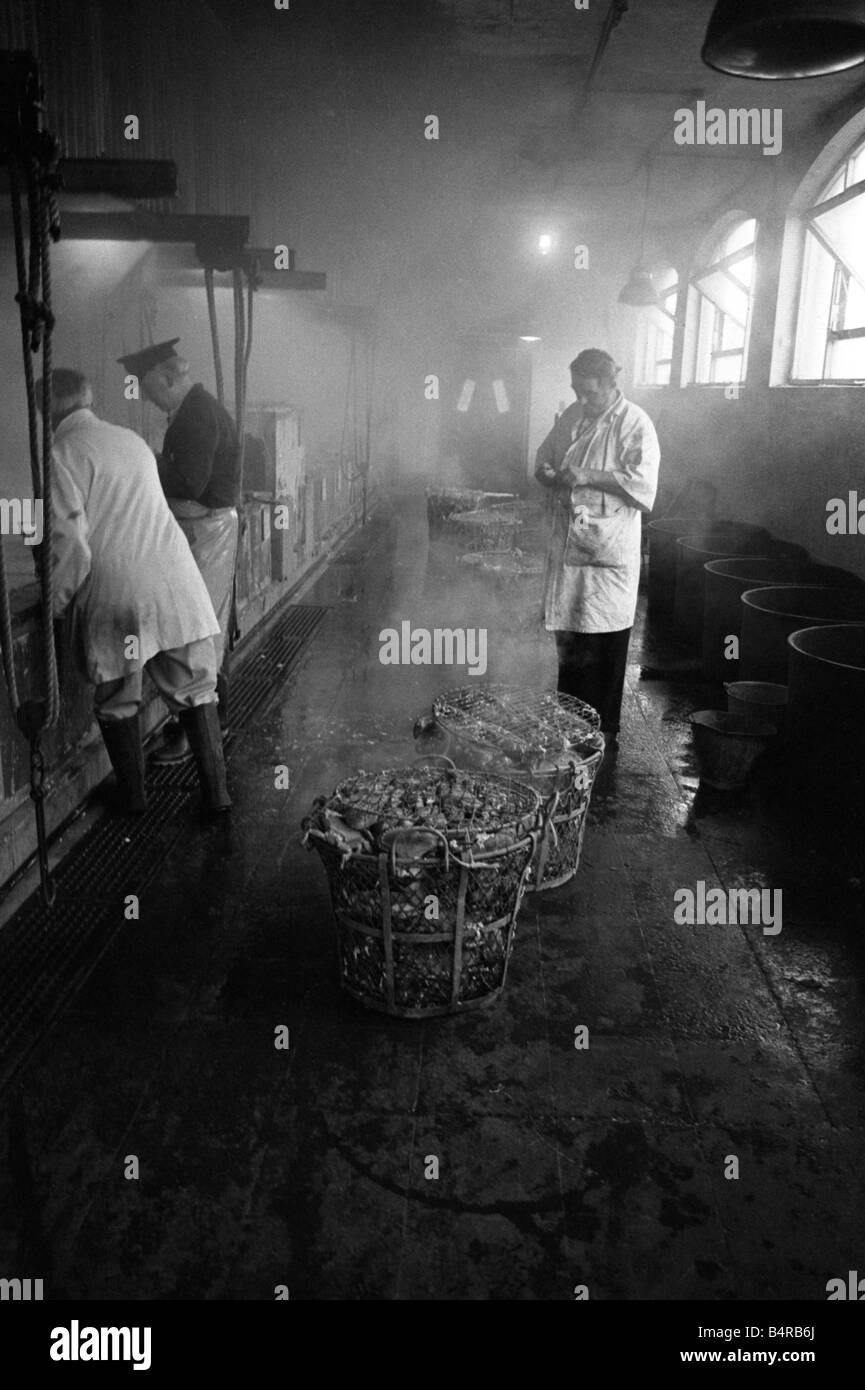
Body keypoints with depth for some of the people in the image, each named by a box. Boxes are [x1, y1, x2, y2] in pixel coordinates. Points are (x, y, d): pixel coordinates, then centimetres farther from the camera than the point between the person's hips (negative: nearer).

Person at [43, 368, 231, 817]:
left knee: (117, 704, 14)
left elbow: (70, 546, -13)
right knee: (196, 693, 13)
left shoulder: (61, 455, -6)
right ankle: (216, 793, 15)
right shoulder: (133, 440, 14)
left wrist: (55, 605, 0)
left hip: (114, 599, -4)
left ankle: (133, 797, 26)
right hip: (177, 586, 5)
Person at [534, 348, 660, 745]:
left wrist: (588, 476, -21)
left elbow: (643, 484, -16)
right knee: (568, 639, 12)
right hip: (568, 542, 6)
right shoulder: (571, 416, 10)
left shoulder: (635, 423, -8)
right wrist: (552, 476, -4)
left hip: (608, 550, -6)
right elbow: (543, 460, 19)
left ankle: (604, 733, 11)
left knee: (605, 647, -1)